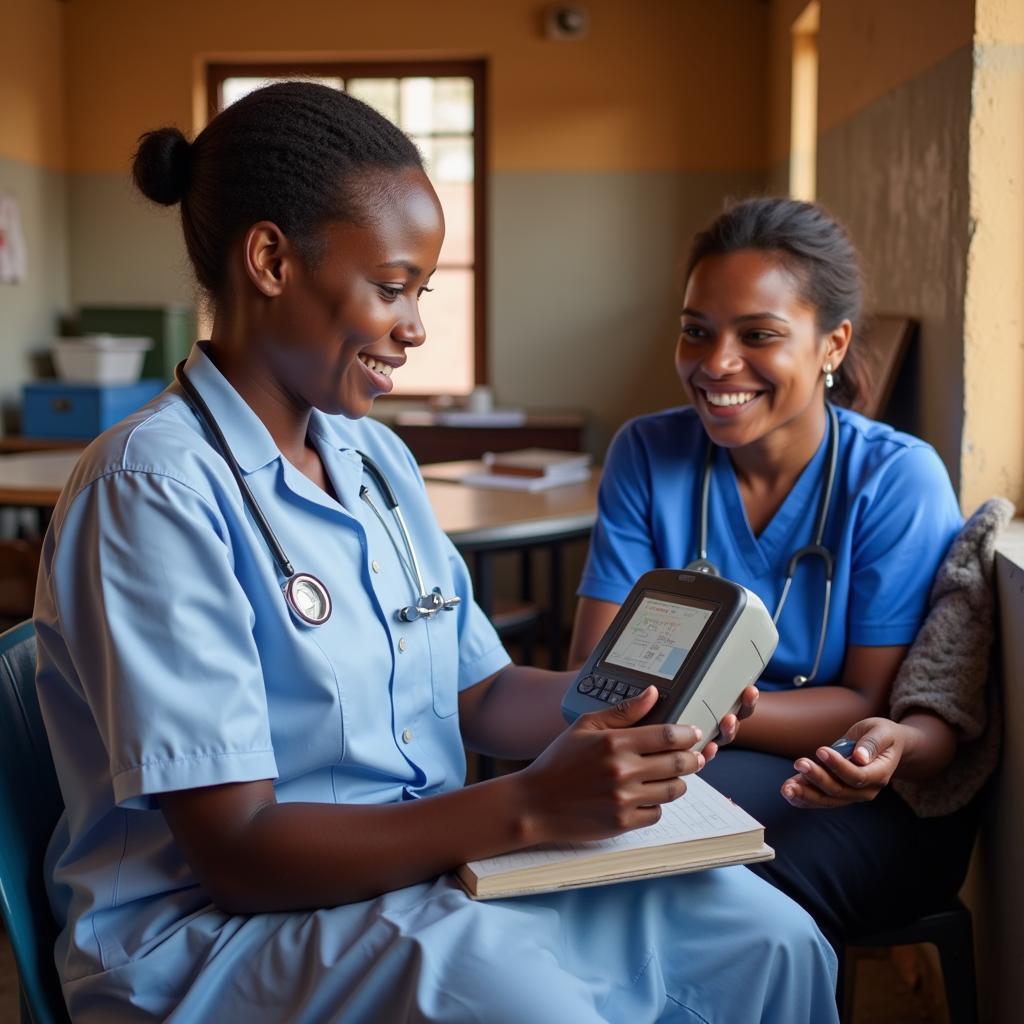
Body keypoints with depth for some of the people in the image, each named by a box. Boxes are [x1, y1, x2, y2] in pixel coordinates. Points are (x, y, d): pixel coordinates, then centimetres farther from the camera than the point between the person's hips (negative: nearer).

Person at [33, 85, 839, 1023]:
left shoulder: (375, 458, 9)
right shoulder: (155, 489, -18)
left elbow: (476, 693, 12)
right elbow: (234, 851, -21)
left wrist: (631, 703, -8)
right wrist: (529, 807, -27)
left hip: (435, 867, 8)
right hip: (213, 926, -7)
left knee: (770, 939, -5)